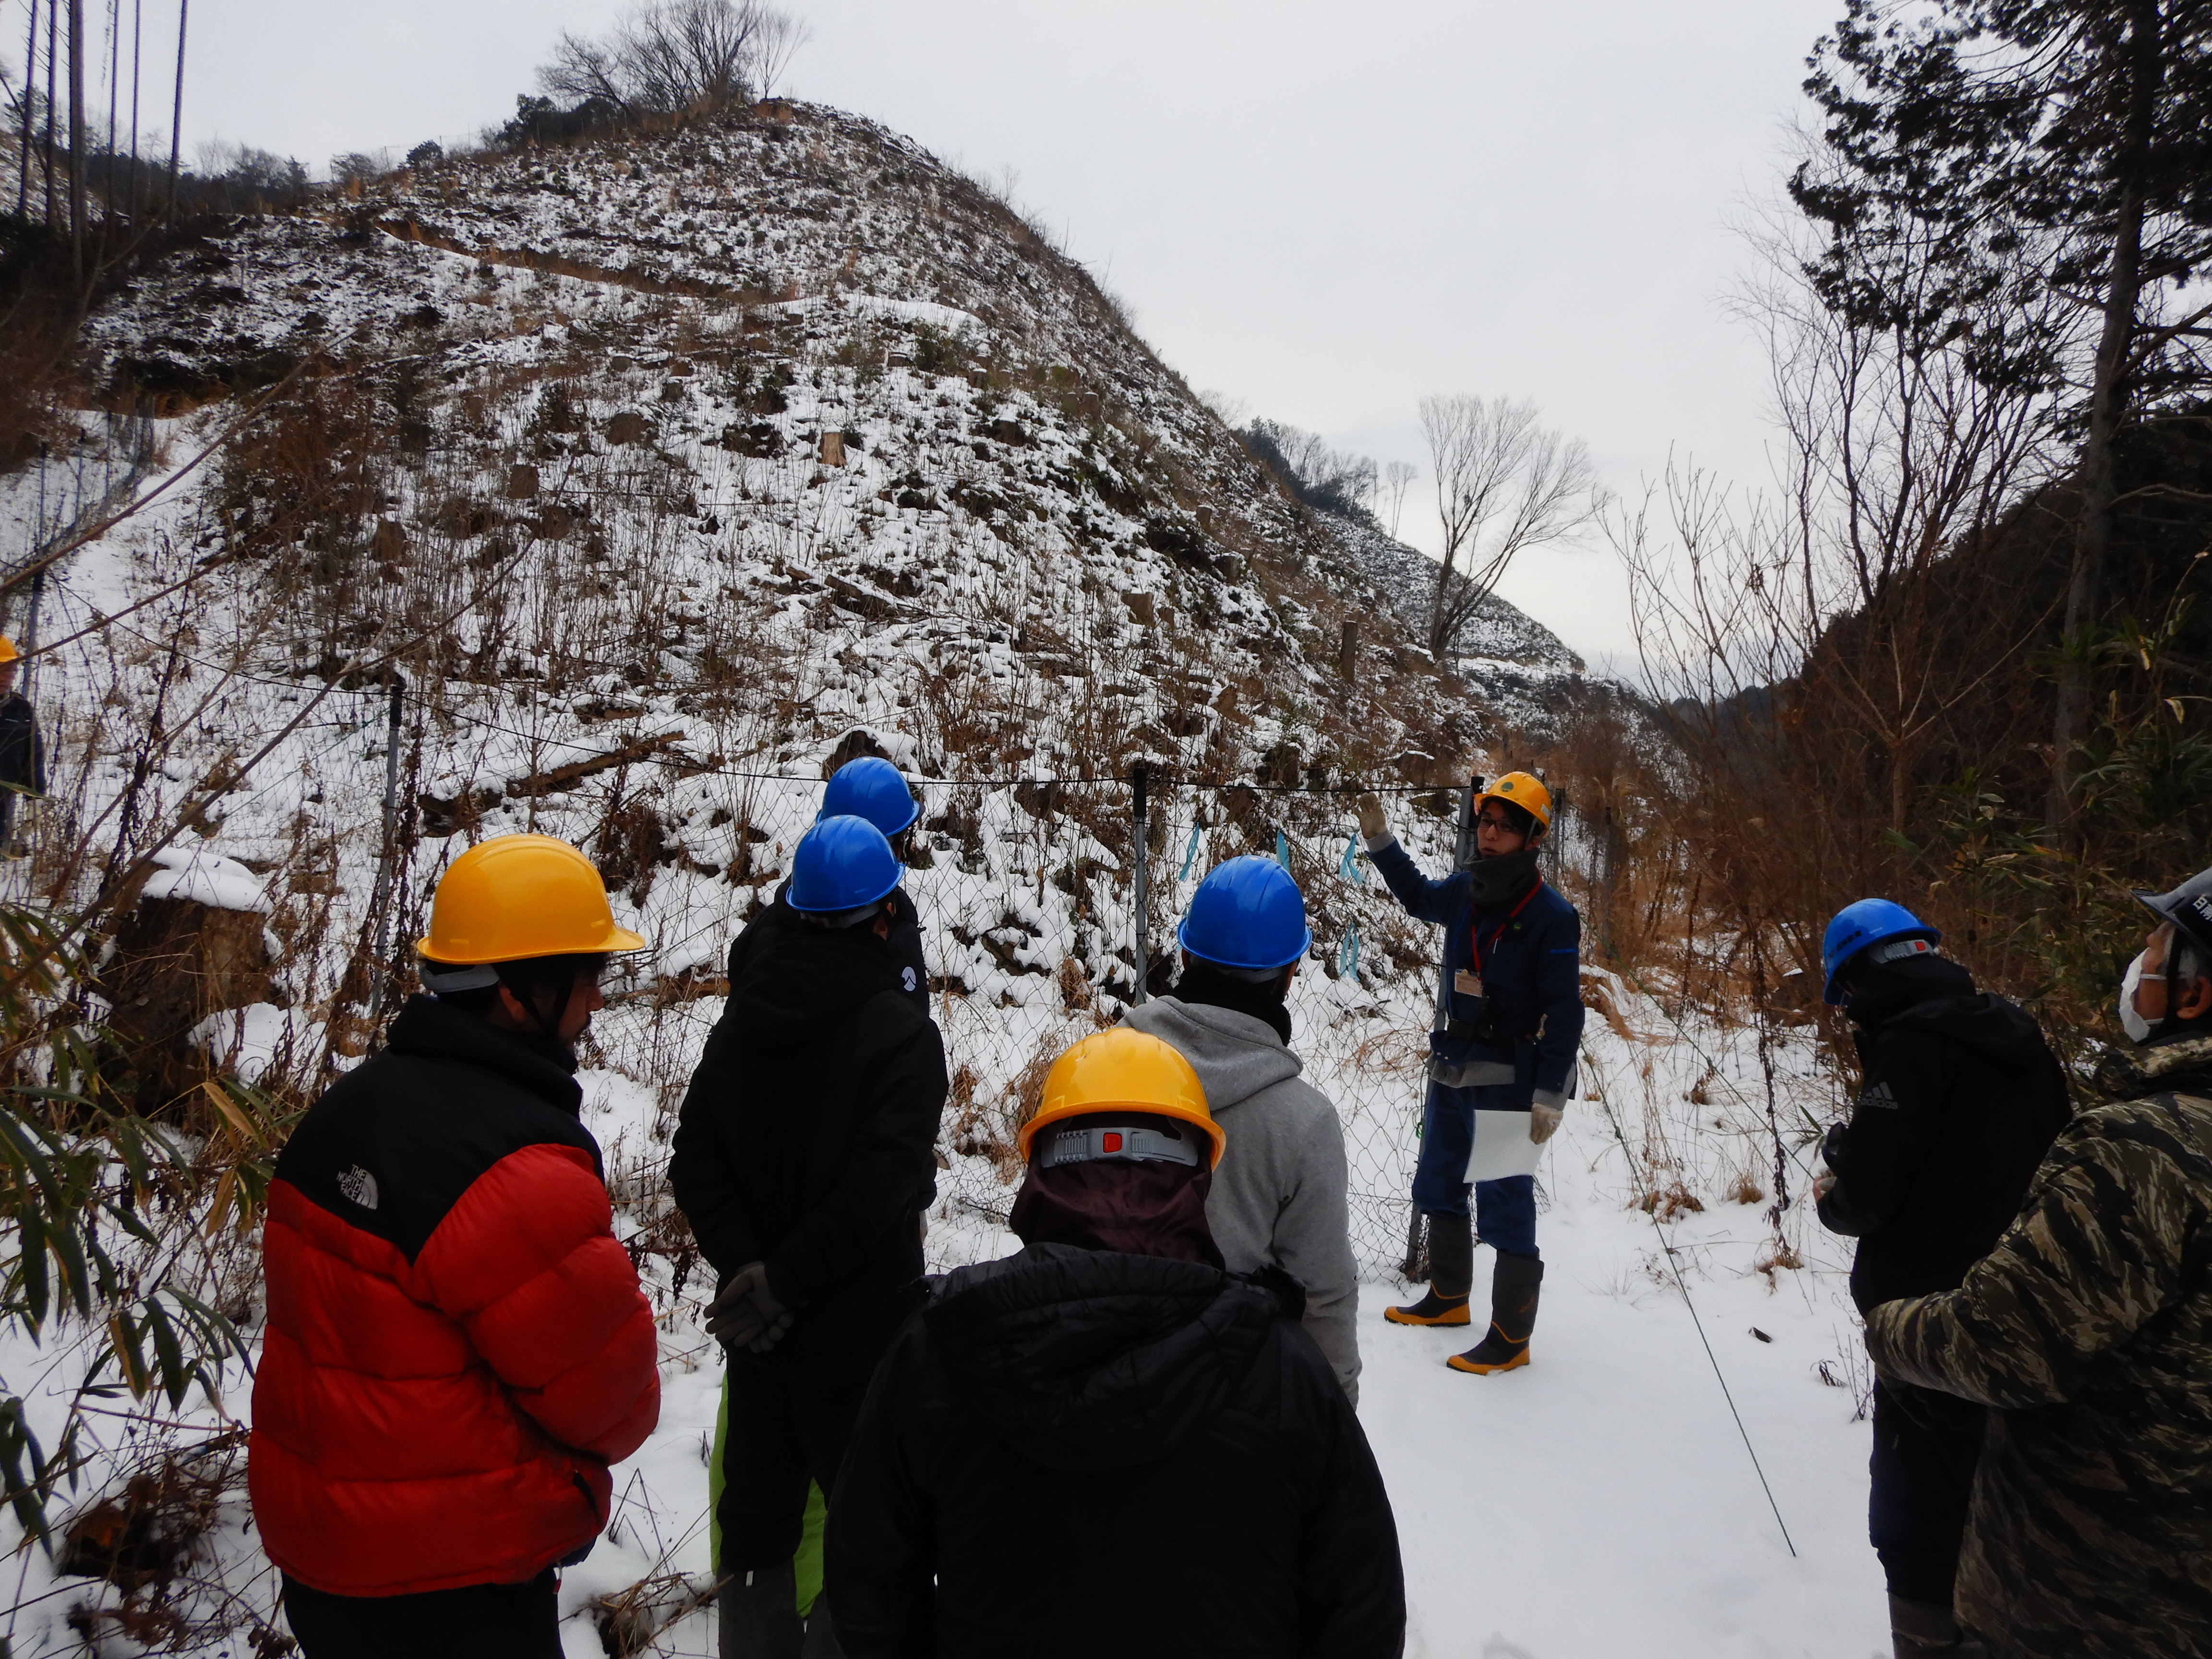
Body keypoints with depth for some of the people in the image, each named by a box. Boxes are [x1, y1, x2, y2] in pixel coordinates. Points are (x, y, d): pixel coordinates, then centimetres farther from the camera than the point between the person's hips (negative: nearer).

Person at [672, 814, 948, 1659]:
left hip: (756, 1326, 6)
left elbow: (696, 1160, -3)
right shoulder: (902, 1033, -20)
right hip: (859, 1333, -6)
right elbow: (880, 1188, -26)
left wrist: (747, 1265, -9)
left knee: (757, 1502, 21)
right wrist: (781, 1283, -18)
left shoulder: (744, 1016, 0)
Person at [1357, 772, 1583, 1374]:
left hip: (1508, 1083, -7)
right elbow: (1418, 896, 26)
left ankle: (1510, 1338, 8)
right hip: (1450, 1071, 8)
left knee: (1505, 1209, -4)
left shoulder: (1552, 916, -16)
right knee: (1437, 1189, 19)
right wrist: (1380, 841, 16)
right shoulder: (1463, 890, 2)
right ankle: (1448, 1298, 38)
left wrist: (1550, 1095, -19)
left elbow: (1565, 1013, -16)